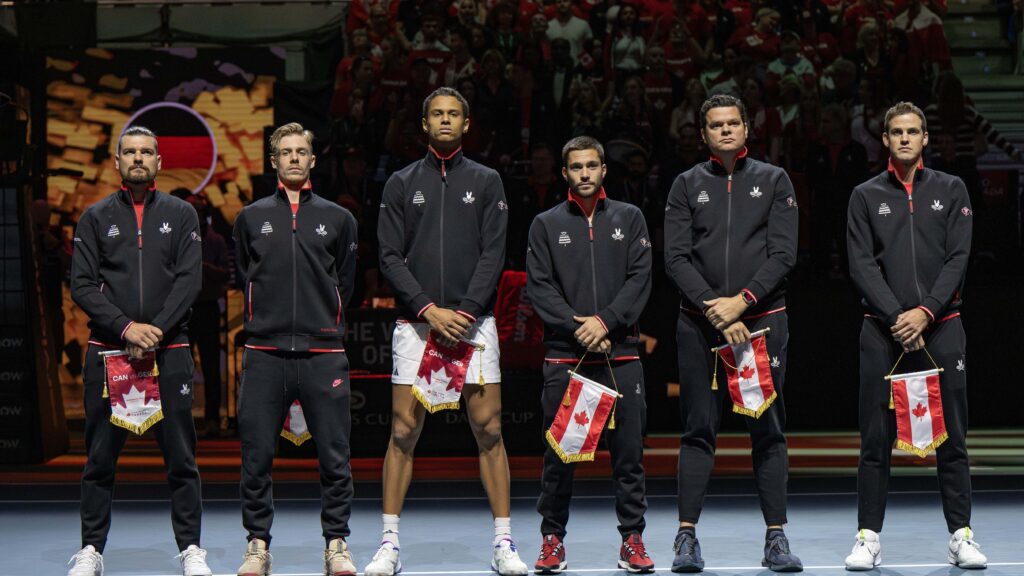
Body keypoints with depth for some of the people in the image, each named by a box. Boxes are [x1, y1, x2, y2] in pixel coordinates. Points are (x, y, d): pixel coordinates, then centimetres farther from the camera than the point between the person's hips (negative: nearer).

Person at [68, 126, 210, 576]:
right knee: (100, 457, 2)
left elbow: (189, 280, 1)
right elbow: (82, 286, 1)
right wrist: (125, 326, -12)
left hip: (169, 350, 0)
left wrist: (156, 329, -12)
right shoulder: (96, 218, 9)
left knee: (180, 455, -1)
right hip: (107, 351, 0)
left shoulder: (180, 215, 10)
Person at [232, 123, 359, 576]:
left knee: (334, 458, -1)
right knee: (256, 457, 0)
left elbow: (345, 284, 17)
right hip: (264, 355, 0)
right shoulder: (251, 217, 11)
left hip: (323, 354, 0)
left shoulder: (338, 219, 11)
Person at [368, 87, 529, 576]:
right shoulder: (401, 184, 9)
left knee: (488, 430, -3)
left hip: (473, 321, 0)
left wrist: (465, 312, -11)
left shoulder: (486, 182, 9)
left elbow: (493, 254, 1)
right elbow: (390, 257, 2)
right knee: (404, 432, -2)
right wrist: (428, 309, -10)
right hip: (415, 323, 0)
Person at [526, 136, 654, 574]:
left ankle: (633, 539, 6)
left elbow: (640, 278, 2)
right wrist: (576, 326, -11)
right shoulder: (546, 225, 9)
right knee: (559, 453, 0)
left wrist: (605, 320, -10)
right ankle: (552, 541, 9)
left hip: (621, 354, 0)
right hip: (563, 356, 0)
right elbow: (539, 286, 1)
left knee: (628, 451, 0)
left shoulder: (629, 218, 11)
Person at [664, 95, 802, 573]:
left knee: (768, 430, 0)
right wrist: (715, 309, -10)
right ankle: (687, 537, 2)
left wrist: (741, 301, -11)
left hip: (762, 319, 0)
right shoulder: (687, 186, 9)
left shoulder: (774, 181, 9)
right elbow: (676, 258, 1)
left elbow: (783, 254, 1)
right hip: (699, 323, 0)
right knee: (699, 430, 0)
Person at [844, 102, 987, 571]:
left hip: (941, 327, 0)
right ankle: (868, 538, 4)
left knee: (951, 438, 1)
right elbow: (861, 265, 0)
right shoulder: (866, 196, 8)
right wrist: (897, 318, -11)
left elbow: (958, 258, 1)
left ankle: (961, 537, 5)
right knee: (876, 439, 0)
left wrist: (925, 312, -11)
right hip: (883, 331, 0)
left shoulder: (951, 190, 9)